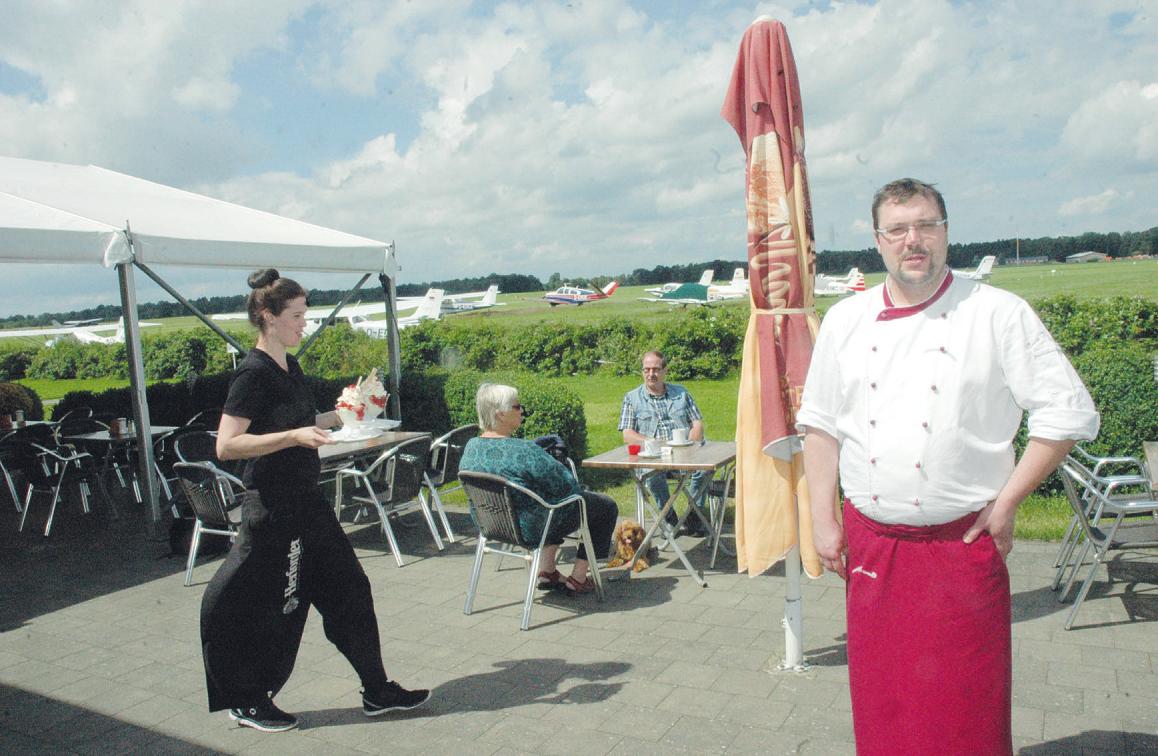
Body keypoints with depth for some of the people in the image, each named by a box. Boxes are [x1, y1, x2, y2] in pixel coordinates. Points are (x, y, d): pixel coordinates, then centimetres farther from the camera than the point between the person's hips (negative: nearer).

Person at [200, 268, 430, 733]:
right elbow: (226, 445, -23)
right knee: (272, 607, 4)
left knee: (348, 589, 11)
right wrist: (294, 436, -29)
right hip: (273, 508, -9)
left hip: (307, 502, 9)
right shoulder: (253, 373, -16)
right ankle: (248, 703, 26)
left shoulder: (289, 367, 11)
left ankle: (377, 691, 22)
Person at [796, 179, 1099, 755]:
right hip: (869, 542, 3)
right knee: (879, 701, 14)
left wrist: (1006, 502, -7)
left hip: (963, 542, -3)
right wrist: (823, 519, 4)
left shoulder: (999, 314, -5)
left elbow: (1068, 413, -3)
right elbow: (819, 422, 10)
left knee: (968, 706, 7)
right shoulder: (845, 321, 5)